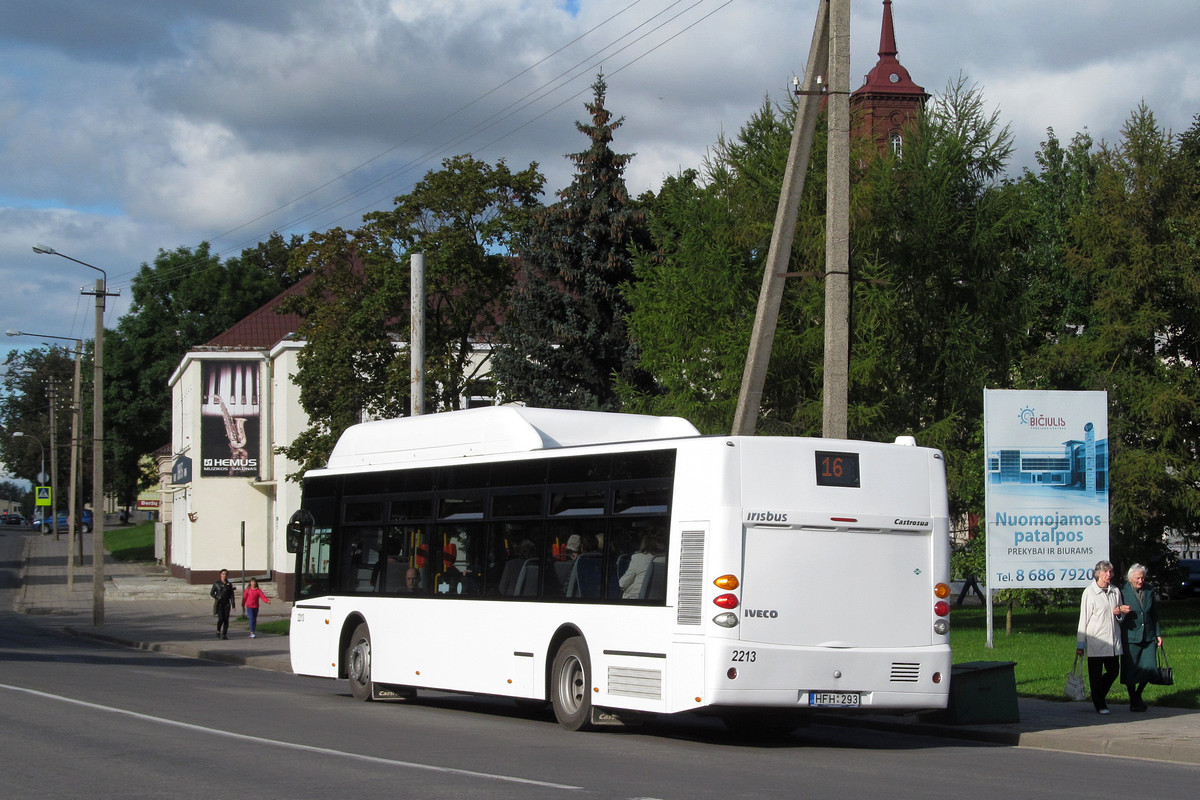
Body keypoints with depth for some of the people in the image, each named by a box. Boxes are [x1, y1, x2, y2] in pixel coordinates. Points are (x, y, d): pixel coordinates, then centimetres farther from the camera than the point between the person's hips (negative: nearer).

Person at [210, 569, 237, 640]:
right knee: (221, 618, -15)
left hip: (226, 604, 2)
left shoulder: (229, 584, 7)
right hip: (219, 604, -2)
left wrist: (233, 605, -1)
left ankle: (224, 634, 5)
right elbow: (211, 593, 7)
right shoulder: (216, 583, 2)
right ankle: (218, 631, 12)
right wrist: (217, 598, -8)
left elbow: (232, 595, 6)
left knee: (226, 619, -3)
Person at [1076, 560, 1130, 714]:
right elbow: (1083, 619, -1)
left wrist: (1119, 612, -5)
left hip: (1113, 641, 5)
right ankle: (1099, 704, 13)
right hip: (1095, 640, -5)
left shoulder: (1115, 591, 11)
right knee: (1095, 674, 0)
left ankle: (1100, 696, 30)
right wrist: (1080, 645, -3)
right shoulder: (1089, 592, -3)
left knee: (1113, 671, 6)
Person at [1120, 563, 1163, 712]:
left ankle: (1138, 695, 23)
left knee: (1149, 669, -3)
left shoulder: (1149, 591, 8)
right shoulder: (1123, 593, -5)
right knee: (1131, 671, 0)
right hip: (1131, 638, -3)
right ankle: (1133, 701, 19)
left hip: (1148, 637, 3)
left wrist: (1158, 634, 12)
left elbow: (1154, 614, 15)